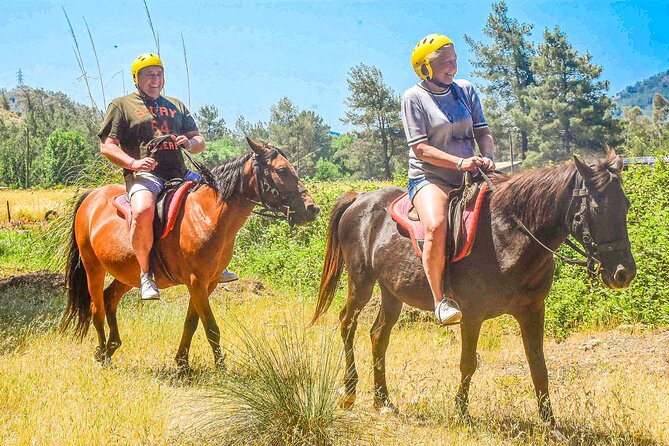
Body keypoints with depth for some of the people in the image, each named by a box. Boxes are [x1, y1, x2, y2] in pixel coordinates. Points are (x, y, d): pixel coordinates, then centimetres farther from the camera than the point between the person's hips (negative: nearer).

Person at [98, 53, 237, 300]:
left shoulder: (176, 106, 25)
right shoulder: (122, 105, 11)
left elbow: (200, 142, 23)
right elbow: (107, 147, 3)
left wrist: (191, 143, -3)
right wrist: (133, 163, -15)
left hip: (179, 175, 6)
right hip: (144, 175, -6)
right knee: (143, 211, -38)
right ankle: (145, 273, -22)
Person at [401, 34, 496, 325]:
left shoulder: (465, 90, 12)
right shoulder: (414, 97, -3)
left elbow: (482, 131, 13)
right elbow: (420, 148, -10)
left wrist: (487, 156, -10)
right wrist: (459, 162, -22)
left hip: (468, 178, 6)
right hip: (428, 177, -6)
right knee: (436, 226, -35)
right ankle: (439, 299, -28)